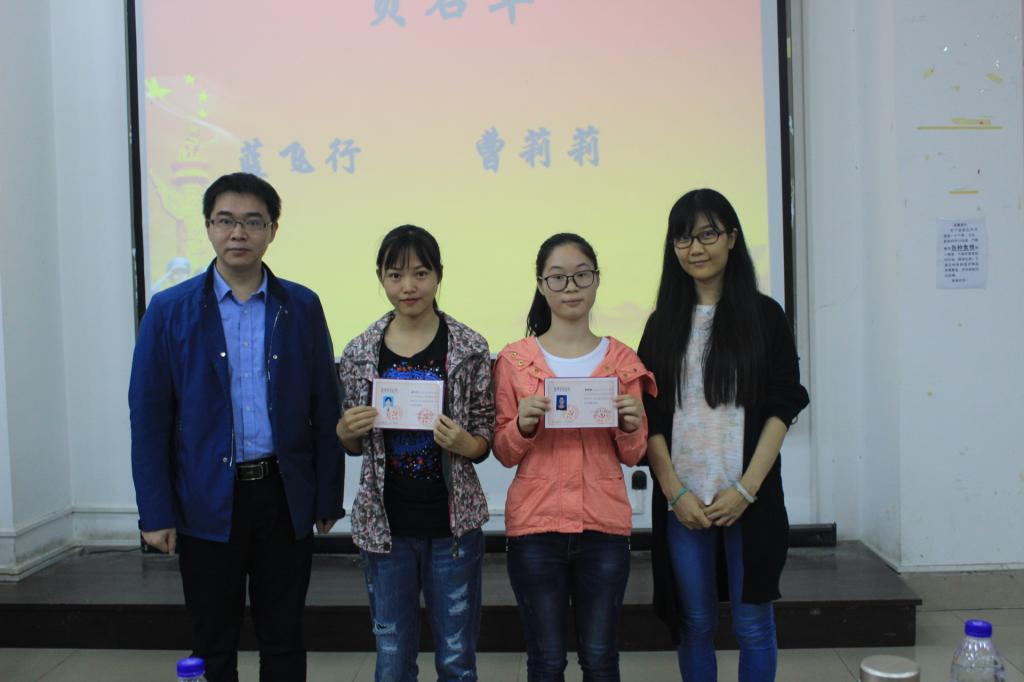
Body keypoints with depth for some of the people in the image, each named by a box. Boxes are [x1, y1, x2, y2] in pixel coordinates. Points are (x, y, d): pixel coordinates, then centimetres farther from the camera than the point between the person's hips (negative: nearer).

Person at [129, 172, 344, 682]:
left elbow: (324, 409, 3)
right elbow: (148, 417, -2)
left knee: (283, 639, 12)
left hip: (285, 496, 1)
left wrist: (328, 497, 0)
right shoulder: (170, 311, -1)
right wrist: (156, 512, -5)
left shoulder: (302, 307, 2)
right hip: (206, 501, -1)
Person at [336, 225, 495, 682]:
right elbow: (353, 445, 11)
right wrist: (345, 430, -11)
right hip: (385, 523, 2)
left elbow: (485, 438, 1)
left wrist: (464, 444, -20)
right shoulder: (360, 352, 1)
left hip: (453, 522, -1)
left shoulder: (469, 348, -5)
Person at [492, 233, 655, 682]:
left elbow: (633, 456, 8)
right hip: (534, 527, -1)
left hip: (604, 526, 1)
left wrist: (631, 426, -12)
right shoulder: (514, 360, 2)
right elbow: (504, 453, 3)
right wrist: (523, 426, -16)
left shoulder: (622, 361, 6)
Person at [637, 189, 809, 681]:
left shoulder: (764, 316, 1)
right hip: (683, 499, 2)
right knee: (695, 623, 11)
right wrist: (675, 492, -8)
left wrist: (746, 489, -12)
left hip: (750, 498, -2)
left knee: (752, 623, 7)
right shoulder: (663, 322, 7)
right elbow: (648, 416, 2)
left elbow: (783, 408, -3)